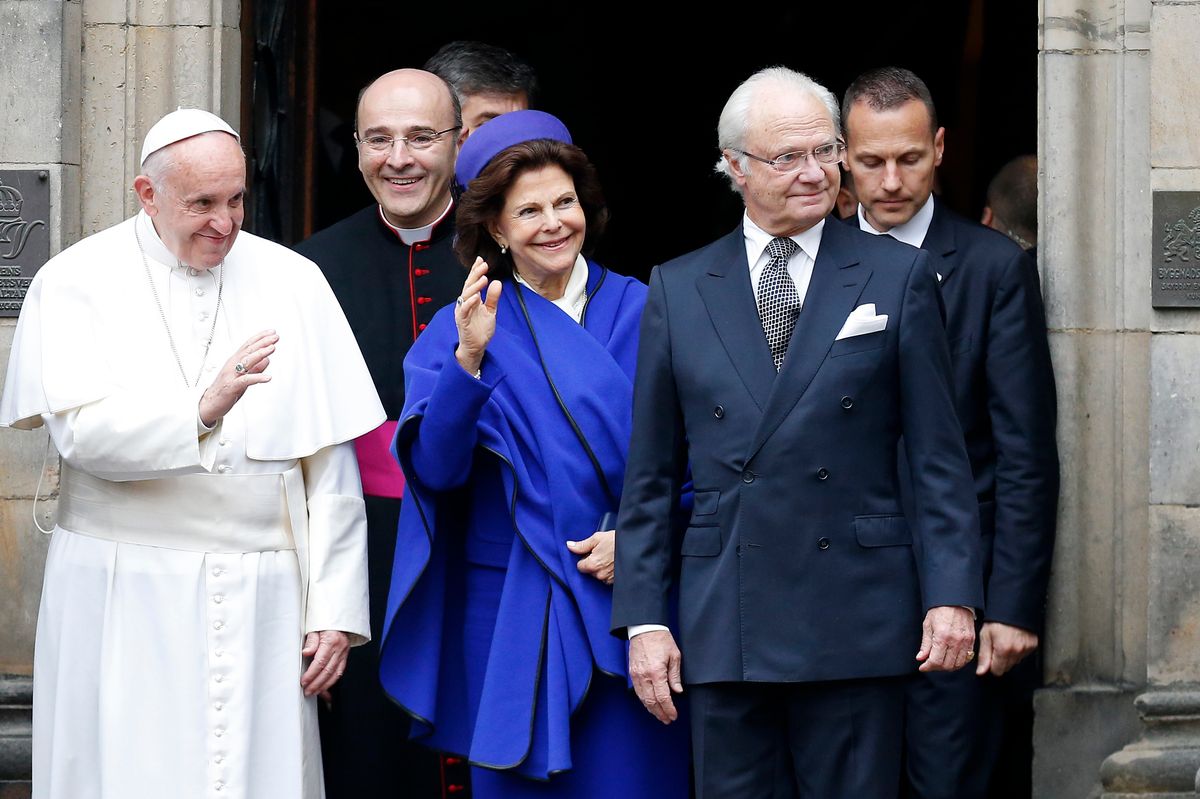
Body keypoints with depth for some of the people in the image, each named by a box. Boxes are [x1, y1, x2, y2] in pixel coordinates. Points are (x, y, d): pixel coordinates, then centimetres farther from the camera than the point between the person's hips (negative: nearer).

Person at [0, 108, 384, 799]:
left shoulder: (292, 282, 6)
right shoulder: (78, 282, 2)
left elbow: (331, 463, 4)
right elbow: (82, 430, -12)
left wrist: (336, 610, -1)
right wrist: (204, 410, -28)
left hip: (263, 602, 1)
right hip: (124, 604, -1)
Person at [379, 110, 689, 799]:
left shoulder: (637, 313, 4)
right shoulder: (465, 326, 2)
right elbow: (435, 468, -10)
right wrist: (469, 358, -22)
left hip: (631, 594, 1)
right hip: (513, 608, 0)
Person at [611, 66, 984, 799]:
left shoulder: (898, 277, 5)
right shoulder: (678, 290, 9)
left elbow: (940, 456, 3)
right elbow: (650, 476, 9)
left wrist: (953, 595, -5)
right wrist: (643, 620, 2)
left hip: (857, 624, -1)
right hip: (722, 627, 2)